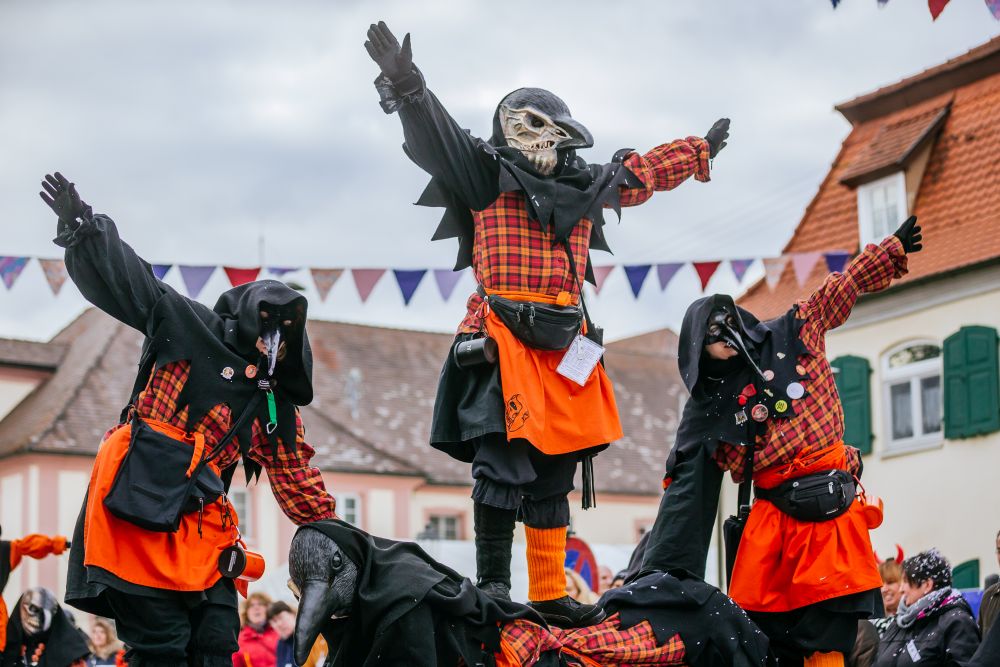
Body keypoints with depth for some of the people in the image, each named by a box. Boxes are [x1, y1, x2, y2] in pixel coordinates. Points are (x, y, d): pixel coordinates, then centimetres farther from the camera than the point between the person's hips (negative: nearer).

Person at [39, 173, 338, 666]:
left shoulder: (277, 404, 19)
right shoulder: (191, 328, 5)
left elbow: (297, 478, 25)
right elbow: (129, 283, -2)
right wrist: (81, 229, -15)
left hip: (199, 525, 6)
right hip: (136, 511, -6)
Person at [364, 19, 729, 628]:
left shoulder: (589, 185, 18)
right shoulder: (486, 172, 2)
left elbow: (646, 170, 35)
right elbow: (435, 130, -12)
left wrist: (701, 150, 45)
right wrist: (406, 85, -29)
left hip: (566, 348, 6)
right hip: (503, 342, -6)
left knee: (553, 475, 9)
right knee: (504, 461, -14)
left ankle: (549, 594, 14)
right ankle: (492, 586, -8)